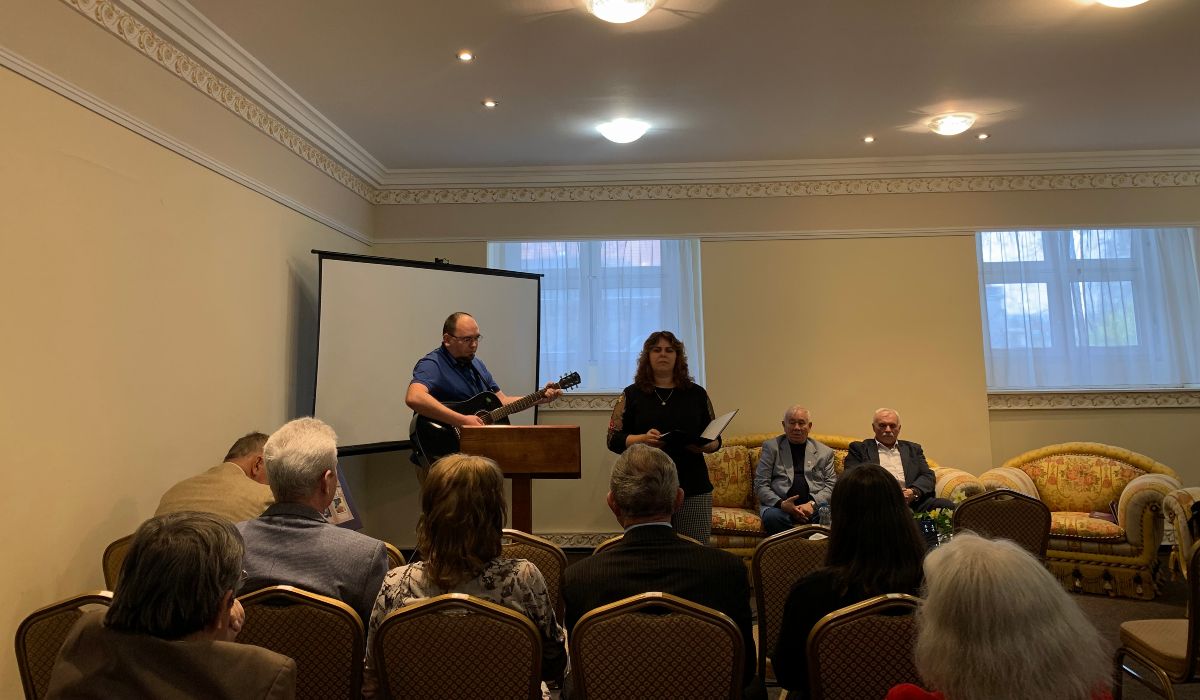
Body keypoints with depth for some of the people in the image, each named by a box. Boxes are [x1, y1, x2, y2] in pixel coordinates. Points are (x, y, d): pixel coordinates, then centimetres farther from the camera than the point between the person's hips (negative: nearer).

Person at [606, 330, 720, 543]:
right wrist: (642, 439, -15)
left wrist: (704, 446, -9)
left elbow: (715, 439, 13)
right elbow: (613, 439, 2)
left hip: (693, 488, 1)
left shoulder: (697, 394, 11)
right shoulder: (632, 394, 7)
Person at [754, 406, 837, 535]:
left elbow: (831, 485, 9)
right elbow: (761, 485, 5)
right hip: (780, 504, -1)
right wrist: (781, 504, -14)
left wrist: (812, 503, -12)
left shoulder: (825, 452, 17)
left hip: (814, 504, 1)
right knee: (771, 516, -35)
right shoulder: (771, 447, 12)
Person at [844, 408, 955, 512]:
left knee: (947, 505, -27)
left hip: (912, 501, 3)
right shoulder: (860, 448, 16)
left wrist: (914, 492, -9)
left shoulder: (913, 449, 27)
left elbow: (928, 476, 15)